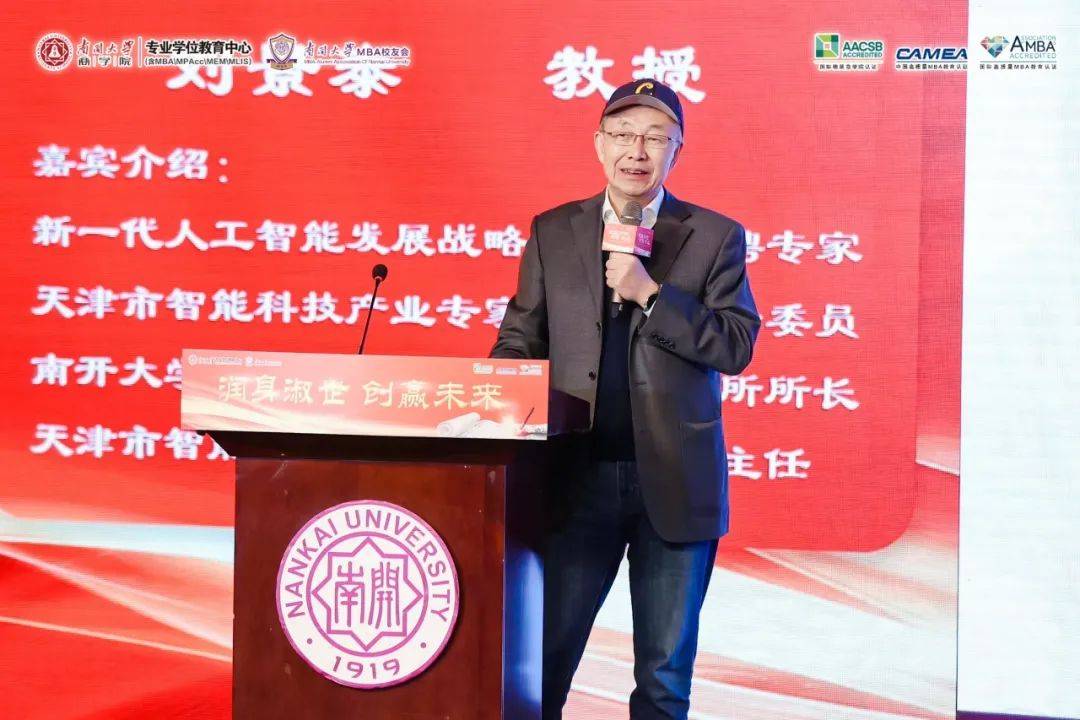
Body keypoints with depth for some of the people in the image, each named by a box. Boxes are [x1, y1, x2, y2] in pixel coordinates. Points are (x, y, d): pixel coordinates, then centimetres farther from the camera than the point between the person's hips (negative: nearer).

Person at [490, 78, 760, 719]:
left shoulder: (716, 237, 2)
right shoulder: (553, 233, 7)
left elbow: (736, 347, -7)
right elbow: (519, 343, 8)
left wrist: (651, 294, -16)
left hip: (675, 483, -1)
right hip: (577, 477, 1)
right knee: (543, 661, 4)